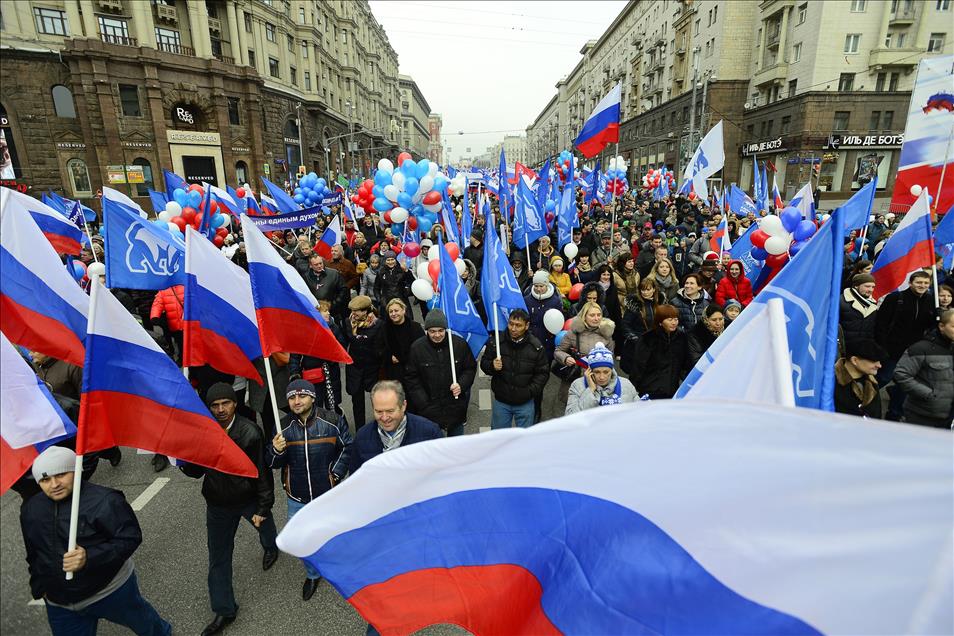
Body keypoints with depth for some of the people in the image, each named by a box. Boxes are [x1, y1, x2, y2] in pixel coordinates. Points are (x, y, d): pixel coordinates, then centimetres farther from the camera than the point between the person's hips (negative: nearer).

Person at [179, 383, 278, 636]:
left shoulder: (250, 432, -25)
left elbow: (262, 472, -18)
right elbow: (196, 471, -3)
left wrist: (263, 508, -13)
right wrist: (185, 462, -26)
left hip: (250, 499, -2)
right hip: (218, 504, 2)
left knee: (265, 526, 27)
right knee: (218, 558, 11)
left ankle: (270, 547, 64)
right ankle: (224, 611, 30)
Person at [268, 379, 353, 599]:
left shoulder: (333, 421, -15)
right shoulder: (284, 426, -7)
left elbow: (348, 447, -2)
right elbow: (273, 464, 0)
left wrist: (336, 473, -7)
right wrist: (277, 451, -22)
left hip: (328, 495, -2)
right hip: (297, 498, 2)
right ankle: (313, 574, 46)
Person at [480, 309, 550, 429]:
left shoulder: (536, 346, -11)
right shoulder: (495, 341, -10)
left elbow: (543, 373, -3)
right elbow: (483, 363, 2)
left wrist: (531, 391, -14)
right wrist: (492, 366, -20)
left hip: (525, 402, 0)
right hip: (501, 401, 1)